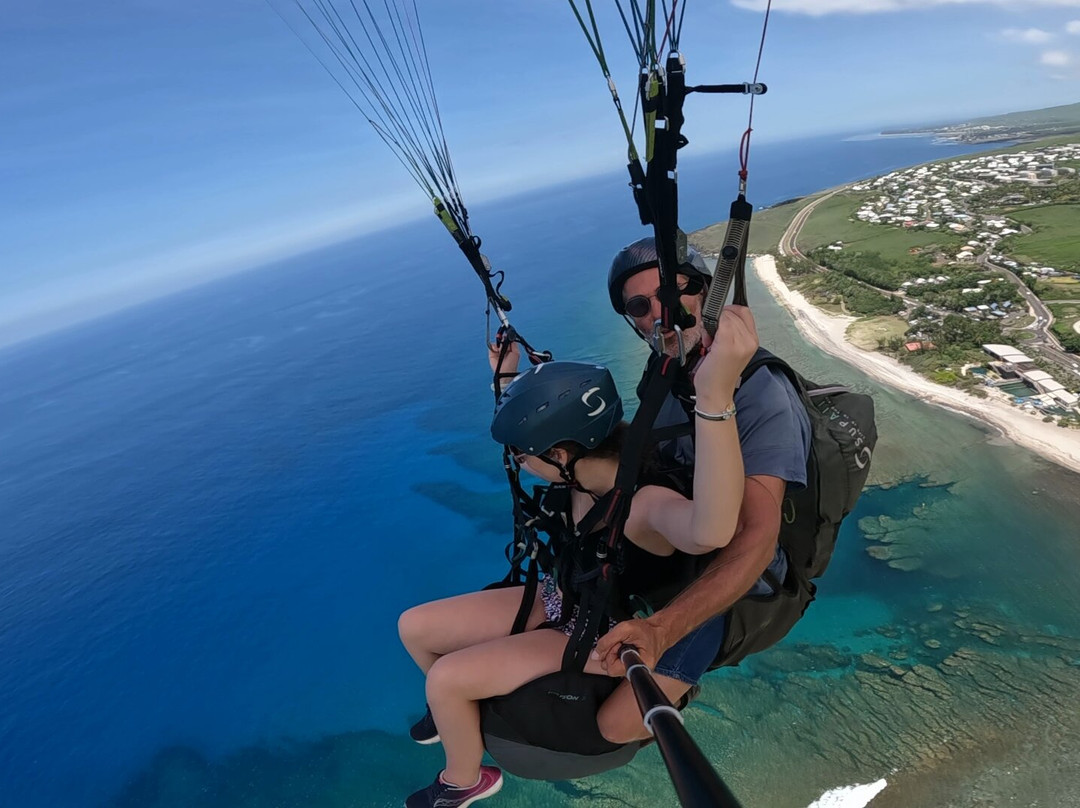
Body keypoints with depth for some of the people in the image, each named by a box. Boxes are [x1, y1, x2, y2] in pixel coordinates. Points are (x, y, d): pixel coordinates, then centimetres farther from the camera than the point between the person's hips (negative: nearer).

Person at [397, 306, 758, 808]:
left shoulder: (646, 504, -35)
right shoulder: (588, 467, -13)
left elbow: (711, 531, -62)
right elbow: (527, 423, 12)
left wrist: (715, 397, -73)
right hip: (560, 601, 7)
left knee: (445, 678, -17)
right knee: (413, 627, 4)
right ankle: (460, 707, 37)